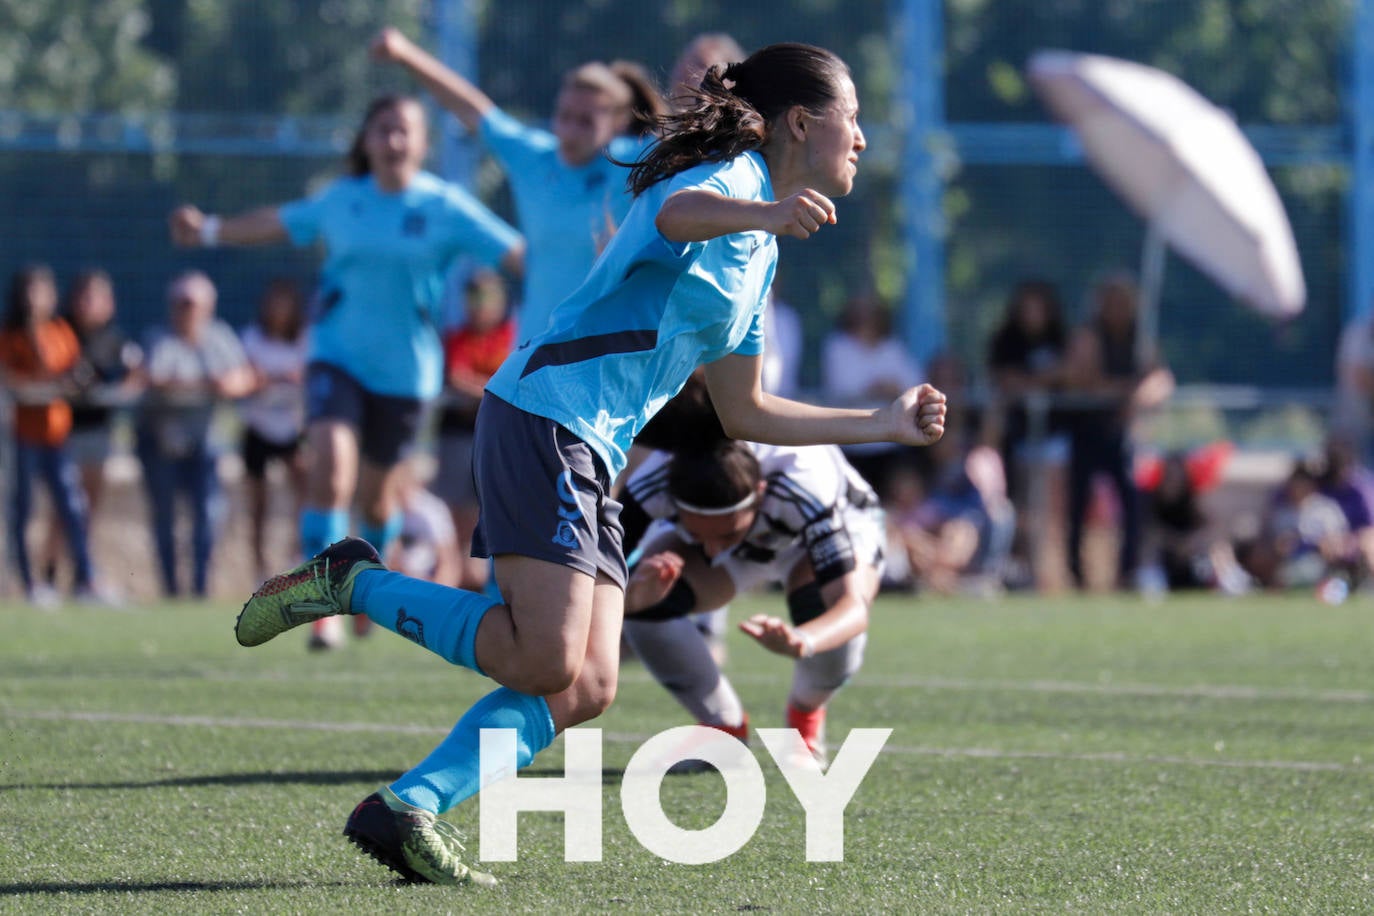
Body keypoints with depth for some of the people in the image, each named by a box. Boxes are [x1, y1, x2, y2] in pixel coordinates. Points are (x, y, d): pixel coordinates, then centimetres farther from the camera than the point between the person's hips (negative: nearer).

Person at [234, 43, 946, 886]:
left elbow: (744, 412, 31)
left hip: (589, 462, 10)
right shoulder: (732, 176, -5)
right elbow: (678, 213, -33)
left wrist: (885, 425, 32)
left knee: (588, 687, -2)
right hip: (544, 417, -10)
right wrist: (763, 213, -55)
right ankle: (352, 583, -4)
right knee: (544, 662, -19)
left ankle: (408, 808, -6)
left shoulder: (758, 253, 24)